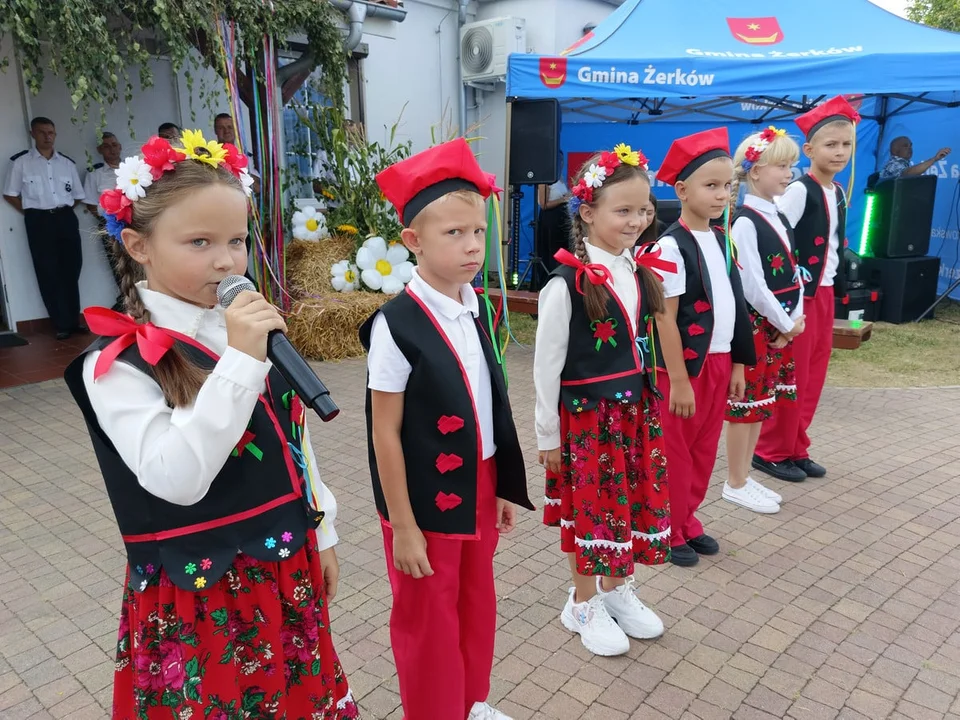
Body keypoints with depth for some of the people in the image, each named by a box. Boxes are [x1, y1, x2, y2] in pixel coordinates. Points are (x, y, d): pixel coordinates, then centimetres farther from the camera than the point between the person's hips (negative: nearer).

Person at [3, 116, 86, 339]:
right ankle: (62, 325, 5)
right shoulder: (21, 162, 3)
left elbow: (78, 196, 17)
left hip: (66, 219, 3)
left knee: (71, 271, 5)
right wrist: (31, 213, -2)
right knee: (48, 274, -1)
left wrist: (62, 210, 5)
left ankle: (74, 321, 15)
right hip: (39, 221, -3)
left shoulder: (67, 163, 12)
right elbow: (10, 194, 5)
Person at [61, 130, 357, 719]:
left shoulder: (251, 330, 2)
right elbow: (176, 480, -29)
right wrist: (240, 362, -33)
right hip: (199, 594, -5)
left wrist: (321, 533, 13)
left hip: (288, 573, 6)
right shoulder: (117, 364, -17)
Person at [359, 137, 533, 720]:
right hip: (426, 499, -6)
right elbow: (385, 434, -16)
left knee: (477, 603, 24)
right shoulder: (396, 326, -21)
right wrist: (403, 525, -12)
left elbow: (492, 405, 6)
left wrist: (504, 486, 11)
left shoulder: (480, 309, -1)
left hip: (479, 487, 7)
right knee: (428, 621, 14)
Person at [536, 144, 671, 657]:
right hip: (586, 415, -6)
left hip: (635, 410, 6)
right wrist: (548, 435, -8)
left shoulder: (640, 273, 3)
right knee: (590, 507, 8)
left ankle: (616, 589, 40)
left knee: (636, 499, 16)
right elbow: (546, 363, -13)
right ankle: (583, 603, 31)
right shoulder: (567, 283, -17)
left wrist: (651, 406, 14)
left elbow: (645, 346, 12)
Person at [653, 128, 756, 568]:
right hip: (687, 364, -7)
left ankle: (687, 521, 32)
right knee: (676, 453, 6)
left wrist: (737, 363, 12)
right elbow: (665, 318, -18)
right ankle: (668, 532, 22)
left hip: (719, 361, 7)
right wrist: (678, 380, -18)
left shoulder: (722, 240, 8)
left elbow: (734, 305, 13)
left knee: (704, 450, 16)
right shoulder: (672, 246, -15)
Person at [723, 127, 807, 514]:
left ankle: (745, 476, 26)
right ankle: (735, 484, 14)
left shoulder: (779, 219, 12)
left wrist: (794, 320, 0)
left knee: (762, 402, 14)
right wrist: (784, 323, -10)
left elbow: (793, 274, 12)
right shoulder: (745, 222, -15)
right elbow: (752, 285, -19)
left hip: (780, 325, 9)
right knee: (745, 405, 1)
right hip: (755, 326, -9)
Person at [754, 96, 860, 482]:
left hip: (825, 291, 8)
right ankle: (772, 451, 12)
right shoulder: (799, 190, -14)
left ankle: (795, 449, 23)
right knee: (790, 375, -1)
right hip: (799, 291, -8)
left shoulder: (838, 193, 12)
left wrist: (838, 286, 16)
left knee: (813, 375, 12)